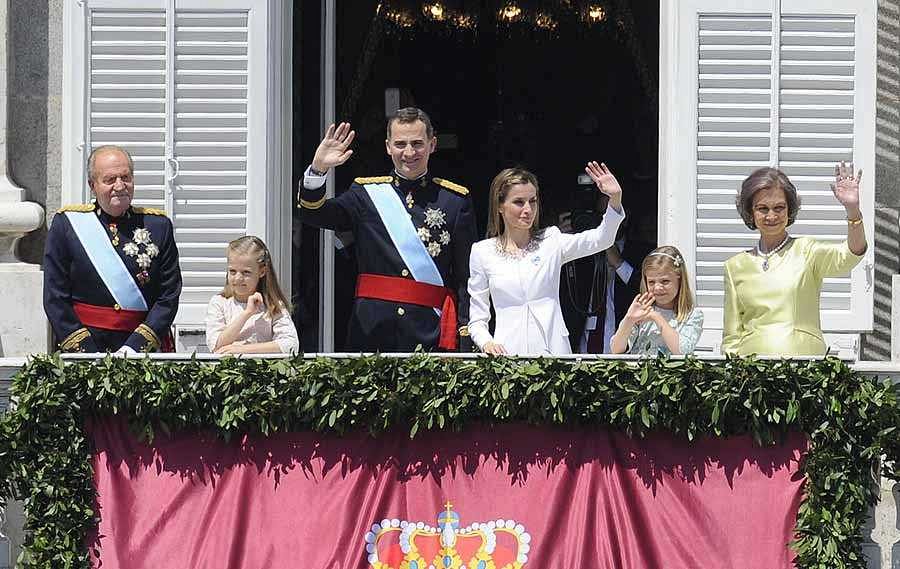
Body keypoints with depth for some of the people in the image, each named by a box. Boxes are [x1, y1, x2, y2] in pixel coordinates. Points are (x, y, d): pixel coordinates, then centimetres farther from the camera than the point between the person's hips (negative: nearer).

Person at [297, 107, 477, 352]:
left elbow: (467, 275, 5)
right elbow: (313, 213, -2)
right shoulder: (366, 192, 12)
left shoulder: (456, 200, 8)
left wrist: (467, 331, -5)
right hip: (372, 331, 1)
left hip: (431, 332, -1)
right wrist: (318, 169, -20)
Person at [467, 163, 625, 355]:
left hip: (553, 351, 1)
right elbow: (477, 318, 10)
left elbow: (600, 239, -8)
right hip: (508, 351, -1)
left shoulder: (551, 242, 8)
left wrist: (615, 198, -23)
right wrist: (486, 343, -10)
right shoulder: (482, 252, 7)